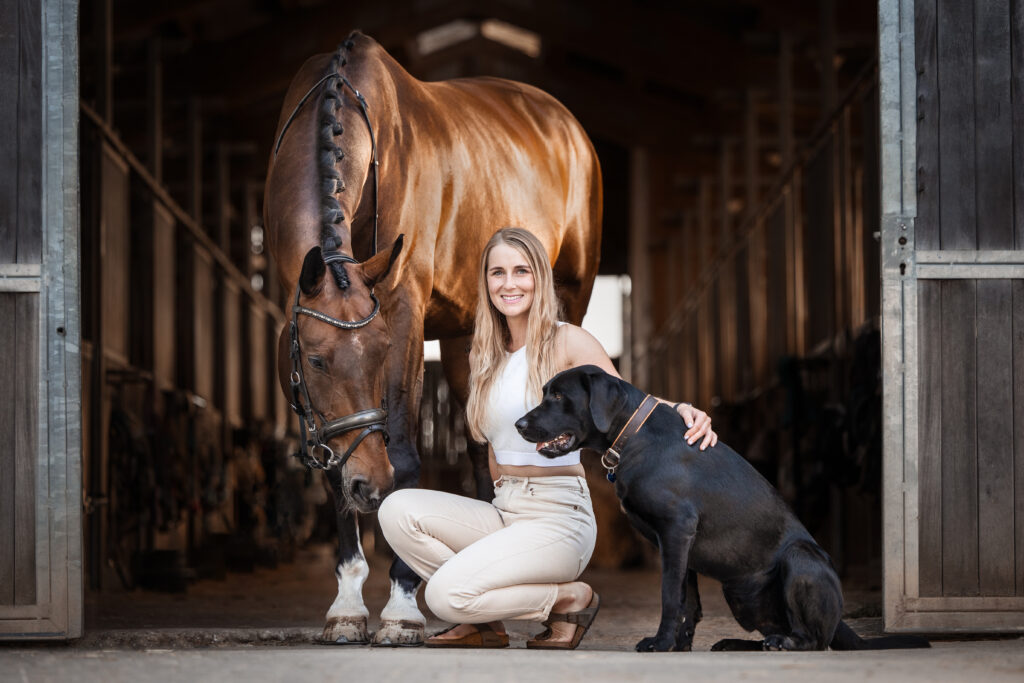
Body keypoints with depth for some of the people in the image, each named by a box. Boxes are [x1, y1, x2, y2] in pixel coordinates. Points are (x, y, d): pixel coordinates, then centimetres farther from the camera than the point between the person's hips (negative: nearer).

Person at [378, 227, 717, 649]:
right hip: (502, 510, 7)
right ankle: (485, 621, -1)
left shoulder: (567, 342, -3)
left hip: (558, 514, -6)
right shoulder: (484, 355, 15)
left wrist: (680, 410, -27)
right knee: (398, 510, -17)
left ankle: (568, 599, 0)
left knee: (446, 594, -26)